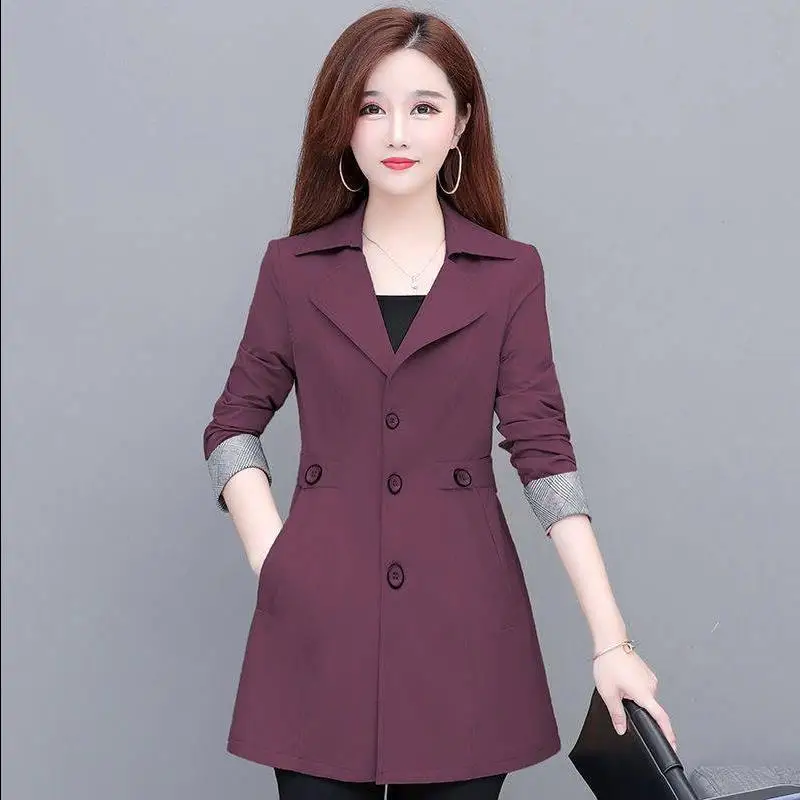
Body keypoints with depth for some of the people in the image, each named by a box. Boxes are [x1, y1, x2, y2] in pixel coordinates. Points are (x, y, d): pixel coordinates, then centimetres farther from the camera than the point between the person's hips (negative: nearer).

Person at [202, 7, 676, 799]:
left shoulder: (511, 272, 3)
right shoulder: (292, 268, 4)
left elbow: (544, 452, -2)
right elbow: (232, 427, 10)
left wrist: (610, 637, -8)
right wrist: (269, 557, -6)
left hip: (465, 618, 0)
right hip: (319, 623, 0)